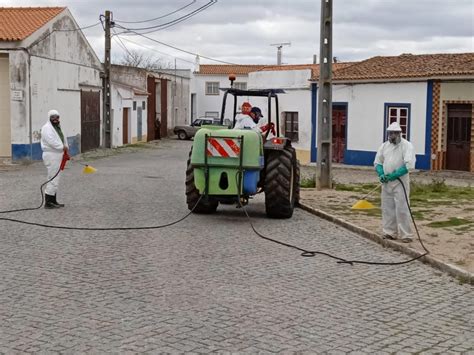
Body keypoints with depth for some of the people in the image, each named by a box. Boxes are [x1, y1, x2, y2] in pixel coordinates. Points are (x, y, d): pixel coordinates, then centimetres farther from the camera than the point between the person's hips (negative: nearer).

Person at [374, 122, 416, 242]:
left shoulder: (407, 145, -6)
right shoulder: (384, 145, 11)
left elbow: (409, 165, -16)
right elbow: (377, 162, 15)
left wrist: (394, 175, -19)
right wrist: (381, 174, -5)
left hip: (400, 181, -6)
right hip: (386, 182, 6)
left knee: (402, 208, -7)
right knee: (387, 208, 8)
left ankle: (406, 235, -3)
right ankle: (390, 232, 16)